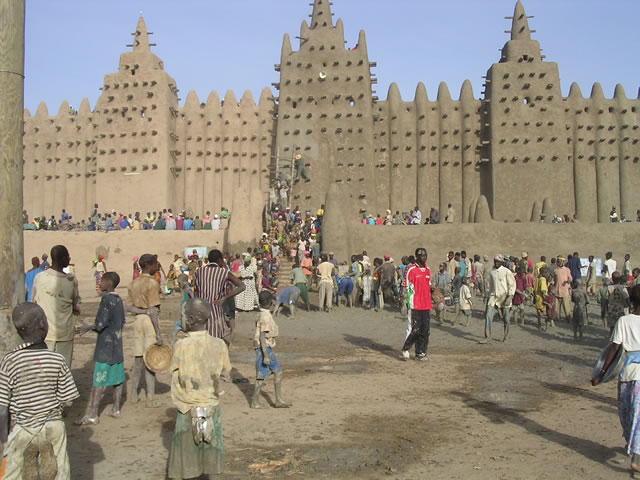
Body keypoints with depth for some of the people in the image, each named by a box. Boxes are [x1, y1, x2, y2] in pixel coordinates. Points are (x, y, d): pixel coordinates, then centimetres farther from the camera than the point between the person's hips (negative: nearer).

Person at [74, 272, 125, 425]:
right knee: (118, 379, 12)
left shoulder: (106, 299, -15)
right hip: (117, 346, 8)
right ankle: (116, 409, 21)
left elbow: (101, 324, -19)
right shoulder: (118, 300, 9)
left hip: (105, 348, -8)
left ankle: (92, 415, -2)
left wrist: (88, 327, -3)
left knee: (99, 382, -5)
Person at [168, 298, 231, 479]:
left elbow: (177, 381, -8)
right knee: (210, 453, 14)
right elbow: (226, 373, 4)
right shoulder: (219, 345, -8)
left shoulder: (181, 346, -15)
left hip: (188, 409, -2)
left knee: (187, 455, 11)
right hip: (212, 406, 2)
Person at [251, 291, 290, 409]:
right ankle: (255, 402, 11)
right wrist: (266, 356, -24)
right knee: (261, 376, -1)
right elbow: (262, 337, -23)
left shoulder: (264, 314, 10)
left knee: (278, 373, 12)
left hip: (268, 349, 10)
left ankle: (279, 400, 18)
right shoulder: (265, 317, -20)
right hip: (264, 349, -10)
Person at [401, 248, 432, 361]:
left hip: (426, 305, 7)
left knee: (425, 330, 6)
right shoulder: (411, 270, -8)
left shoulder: (428, 269, 13)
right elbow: (408, 288, -8)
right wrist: (410, 305, -11)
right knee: (415, 329, -8)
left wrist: (430, 304, 16)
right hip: (416, 305, -7)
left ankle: (420, 353, 14)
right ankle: (405, 349, 10)